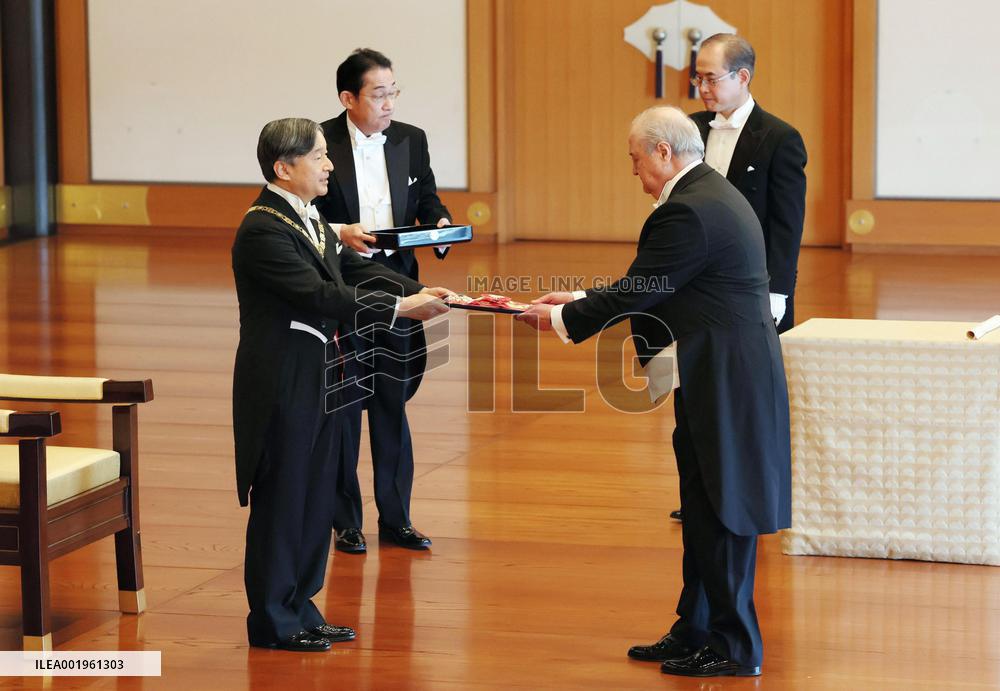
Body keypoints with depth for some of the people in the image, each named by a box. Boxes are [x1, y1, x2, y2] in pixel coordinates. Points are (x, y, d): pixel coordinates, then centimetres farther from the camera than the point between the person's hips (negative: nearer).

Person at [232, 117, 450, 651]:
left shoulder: (309, 218, 11)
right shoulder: (263, 230, -20)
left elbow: (356, 270, 8)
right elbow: (321, 295, -26)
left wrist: (421, 292, -6)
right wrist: (402, 307, -27)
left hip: (317, 378, 9)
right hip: (282, 384, -9)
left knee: (315, 496, 14)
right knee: (281, 498, 1)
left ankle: (299, 608, 25)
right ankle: (272, 621, 12)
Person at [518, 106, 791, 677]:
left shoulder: (689, 211, -19)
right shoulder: (712, 194, 15)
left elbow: (636, 293, -17)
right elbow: (650, 289, 17)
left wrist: (562, 319, -5)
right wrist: (579, 303, 13)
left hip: (726, 380, -11)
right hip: (724, 376, 11)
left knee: (722, 513, -2)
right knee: (704, 509, 16)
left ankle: (736, 647, 6)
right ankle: (695, 632, 24)